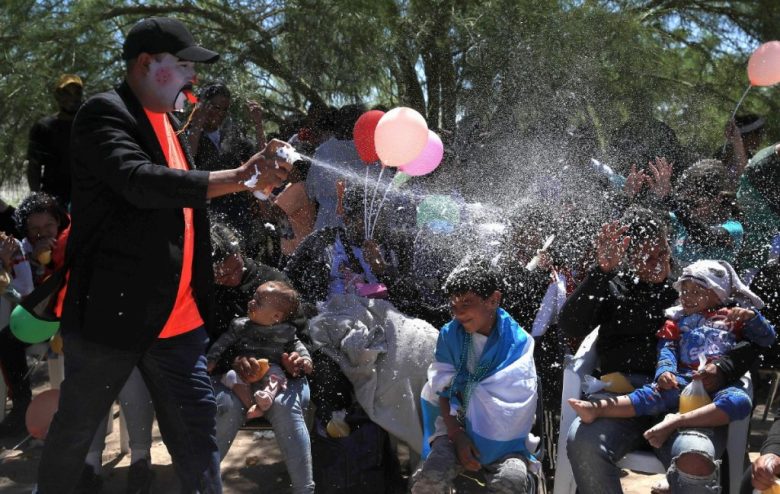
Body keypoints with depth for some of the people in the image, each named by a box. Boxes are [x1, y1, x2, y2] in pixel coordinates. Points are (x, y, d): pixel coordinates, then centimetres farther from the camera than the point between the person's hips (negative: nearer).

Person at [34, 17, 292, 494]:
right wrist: (240, 176, -30)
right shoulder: (106, 113, -11)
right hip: (113, 313, -6)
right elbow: (140, 182, -28)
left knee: (197, 430, 6)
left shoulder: (169, 122, 14)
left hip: (178, 319, 7)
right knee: (75, 431, 12)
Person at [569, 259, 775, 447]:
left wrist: (751, 317, -2)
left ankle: (675, 421, -46)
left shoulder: (731, 318, 22)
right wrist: (665, 370, -13)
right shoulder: (677, 320, 24)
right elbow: (667, 347, 9)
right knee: (656, 392, -28)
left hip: (719, 385, 0)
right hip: (683, 380, 0)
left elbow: (767, 339, 17)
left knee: (740, 401, -34)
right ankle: (596, 409, -47)